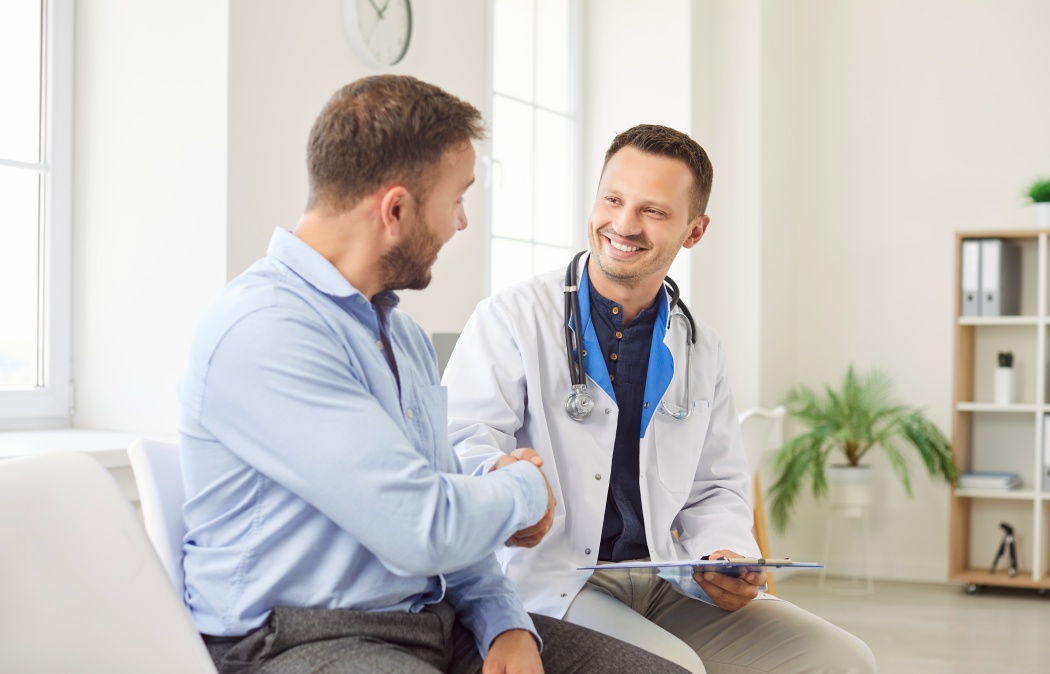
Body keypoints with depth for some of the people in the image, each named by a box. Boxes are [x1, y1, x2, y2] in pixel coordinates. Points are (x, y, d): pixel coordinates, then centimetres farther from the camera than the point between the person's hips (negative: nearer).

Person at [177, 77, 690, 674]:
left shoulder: (406, 336, 15)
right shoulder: (263, 331, -17)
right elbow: (424, 529, -22)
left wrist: (508, 626, 1)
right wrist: (523, 490, -2)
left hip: (440, 621, 8)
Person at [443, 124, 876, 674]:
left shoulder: (700, 352, 15)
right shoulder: (511, 319, -2)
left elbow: (717, 488, 20)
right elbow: (461, 441, -12)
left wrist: (726, 559, -2)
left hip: (667, 583, 6)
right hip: (549, 582, -5)